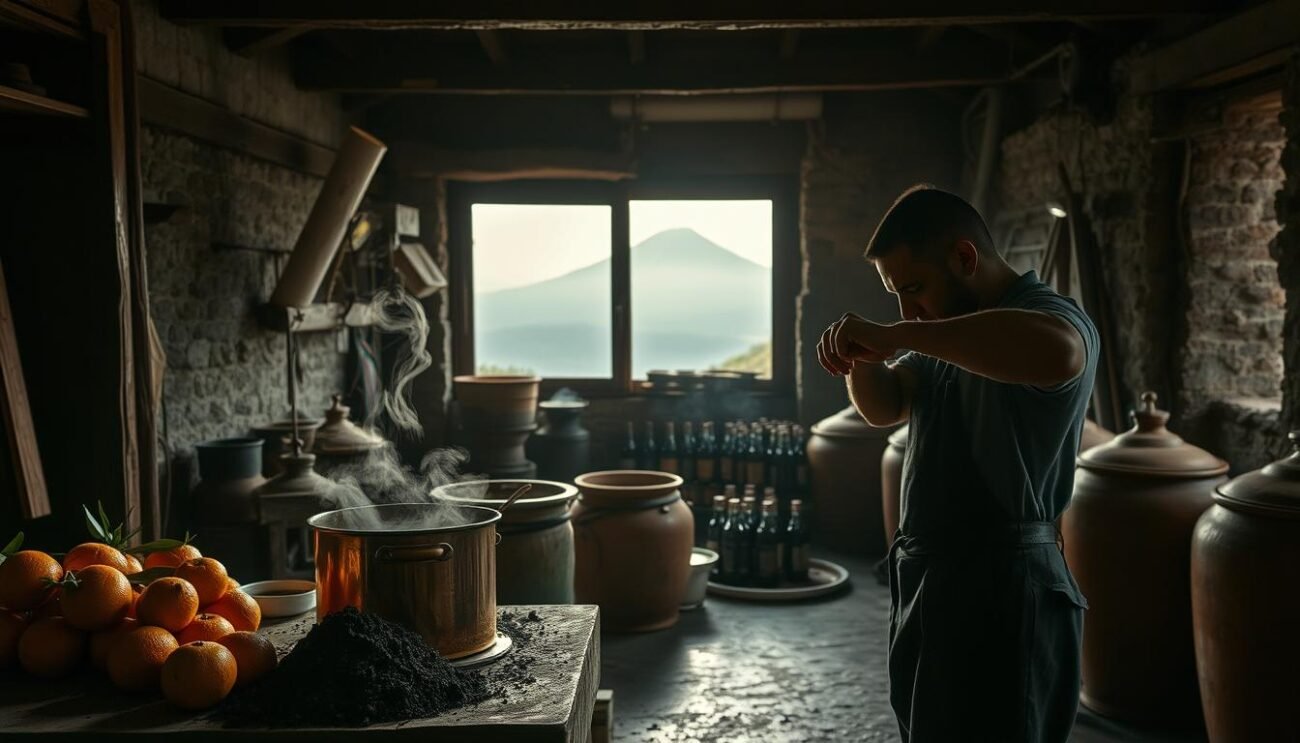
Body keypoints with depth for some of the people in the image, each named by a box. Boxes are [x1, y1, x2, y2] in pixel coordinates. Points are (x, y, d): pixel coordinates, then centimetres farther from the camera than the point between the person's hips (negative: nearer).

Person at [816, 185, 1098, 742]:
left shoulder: (1050, 315, -16)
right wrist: (861, 357, -9)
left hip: (1002, 592, -9)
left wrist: (896, 335, -34)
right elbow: (885, 408, 12)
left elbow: (1056, 354, -39)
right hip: (927, 585, 9)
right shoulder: (947, 337, 12)